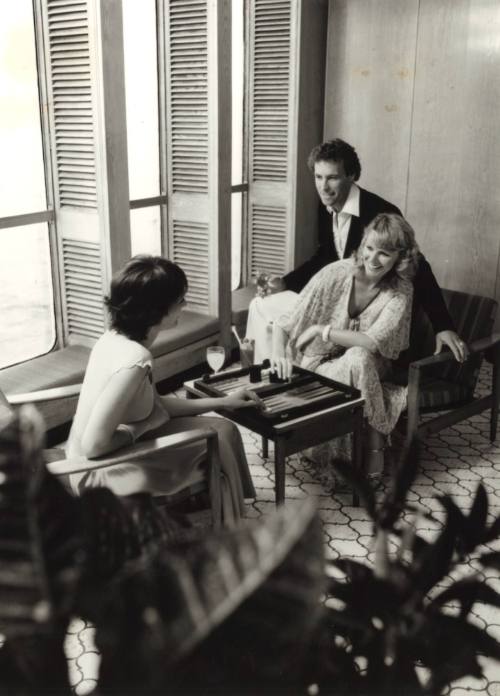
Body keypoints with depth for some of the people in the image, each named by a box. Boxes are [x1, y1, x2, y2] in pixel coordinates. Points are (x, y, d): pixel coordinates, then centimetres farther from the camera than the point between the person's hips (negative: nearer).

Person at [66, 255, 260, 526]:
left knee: (223, 430, 9)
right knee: (216, 443, -1)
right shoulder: (135, 359, -31)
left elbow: (153, 405, 8)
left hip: (108, 458, 8)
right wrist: (143, 426, -16)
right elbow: (93, 445, -32)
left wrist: (222, 402, 8)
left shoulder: (116, 338, -3)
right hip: (100, 472, -8)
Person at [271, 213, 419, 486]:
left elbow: (374, 341, -25)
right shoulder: (335, 274, -18)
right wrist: (279, 354, -37)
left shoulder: (401, 290, -13)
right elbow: (284, 323, -17)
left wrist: (322, 329, -24)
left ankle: (373, 447, -17)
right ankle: (374, 443, -13)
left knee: (359, 357, -33)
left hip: (369, 366, 1)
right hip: (322, 366, -1)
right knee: (358, 359, -32)